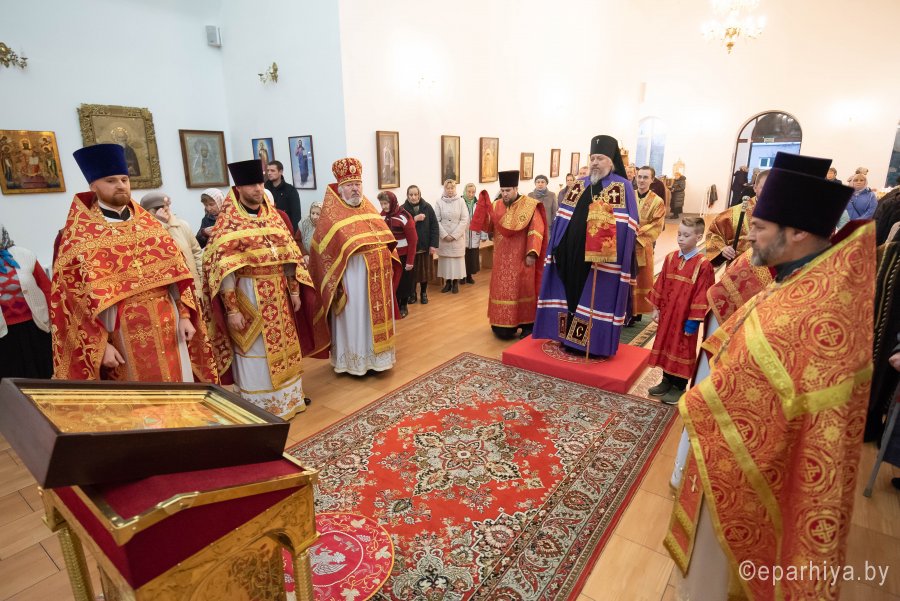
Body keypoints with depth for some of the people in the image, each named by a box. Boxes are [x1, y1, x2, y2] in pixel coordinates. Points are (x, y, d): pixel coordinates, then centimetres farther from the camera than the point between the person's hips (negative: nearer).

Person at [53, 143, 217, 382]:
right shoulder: (78, 236, -3)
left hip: (167, 325, 4)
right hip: (123, 334, -3)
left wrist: (184, 315, 0)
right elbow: (73, 297, -5)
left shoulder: (149, 222, 9)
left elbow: (175, 270, 7)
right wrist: (99, 345, -10)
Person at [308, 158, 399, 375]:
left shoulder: (368, 207, 13)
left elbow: (385, 237, 16)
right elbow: (326, 250, -10)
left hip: (377, 274, 6)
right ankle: (354, 360, 16)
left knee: (376, 315, 13)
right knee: (355, 317, 2)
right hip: (352, 275, -6)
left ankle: (375, 355, 28)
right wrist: (335, 281, -15)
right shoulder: (331, 214, -6)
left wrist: (388, 265, 10)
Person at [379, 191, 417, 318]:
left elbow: (413, 240, -14)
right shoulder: (382, 215, 0)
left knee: (403, 283, 7)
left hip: (403, 256, -4)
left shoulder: (404, 217, -16)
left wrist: (410, 261, -15)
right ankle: (393, 306, 23)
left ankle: (403, 306, 26)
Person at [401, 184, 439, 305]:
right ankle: (412, 294, 25)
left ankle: (423, 293, 28)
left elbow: (434, 226, -3)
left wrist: (434, 244, -8)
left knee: (425, 271, 10)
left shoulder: (427, 207, -2)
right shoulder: (403, 209, -4)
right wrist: (414, 219, -18)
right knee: (411, 271, 7)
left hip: (425, 245, 1)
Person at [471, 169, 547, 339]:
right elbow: (487, 227, -2)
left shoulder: (529, 205, -7)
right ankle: (504, 325, 20)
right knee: (502, 291, 8)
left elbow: (536, 230, -11)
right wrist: (484, 207, -15)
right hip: (502, 258, 4)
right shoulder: (496, 205, 6)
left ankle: (527, 325, 16)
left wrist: (532, 253, -19)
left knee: (522, 290, 5)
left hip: (521, 257, -4)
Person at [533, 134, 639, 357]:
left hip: (602, 259, -5)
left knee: (597, 300, 2)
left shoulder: (622, 187, -4)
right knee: (572, 295, 13)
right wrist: (558, 248, 5)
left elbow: (625, 226, -13)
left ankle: (595, 344, 16)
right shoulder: (579, 185, 12)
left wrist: (606, 247, -25)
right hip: (573, 253, 5)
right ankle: (571, 338, 27)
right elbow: (563, 219, 11)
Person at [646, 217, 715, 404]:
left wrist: (693, 320, -14)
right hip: (667, 313, 6)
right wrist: (656, 307, 6)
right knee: (667, 346, 16)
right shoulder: (670, 258, 2)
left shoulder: (703, 264, -15)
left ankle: (679, 387, 22)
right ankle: (667, 381, 32)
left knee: (683, 350, 8)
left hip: (686, 317, -6)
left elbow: (702, 295, -14)